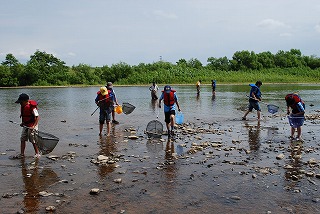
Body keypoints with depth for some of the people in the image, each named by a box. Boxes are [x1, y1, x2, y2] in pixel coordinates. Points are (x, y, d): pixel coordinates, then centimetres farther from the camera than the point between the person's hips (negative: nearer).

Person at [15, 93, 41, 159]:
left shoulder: (32, 108, -21)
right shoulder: (23, 107, 4)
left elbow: (37, 117, -22)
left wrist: (33, 126, -29)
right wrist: (23, 123, 13)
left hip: (31, 126, -8)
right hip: (25, 126, 8)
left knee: (33, 141, 1)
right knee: (22, 139, 7)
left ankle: (37, 153, 16)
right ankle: (22, 154, 15)